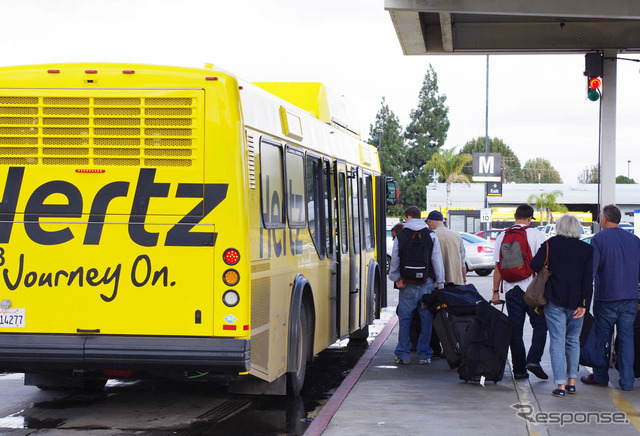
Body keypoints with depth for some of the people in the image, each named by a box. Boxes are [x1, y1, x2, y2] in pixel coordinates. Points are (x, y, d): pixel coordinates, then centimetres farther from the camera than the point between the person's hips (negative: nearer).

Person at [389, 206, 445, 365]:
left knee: (404, 320, 7)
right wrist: (440, 284, 4)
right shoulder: (431, 235, 3)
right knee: (426, 320, 6)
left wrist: (395, 279, 17)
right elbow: (437, 261, 1)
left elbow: (394, 261, 5)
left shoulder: (400, 235, 2)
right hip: (426, 284, 0)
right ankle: (424, 355, 8)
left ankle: (403, 355, 9)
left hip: (407, 285, 0)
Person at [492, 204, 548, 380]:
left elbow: (498, 267, 8)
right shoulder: (536, 235, -4)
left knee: (515, 329, 7)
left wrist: (496, 291, 12)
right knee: (540, 325, 8)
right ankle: (533, 360, -9)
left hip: (511, 289, 3)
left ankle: (519, 369, 7)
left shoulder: (502, 237, 6)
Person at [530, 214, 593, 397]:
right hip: (576, 302, 2)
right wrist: (584, 304, -4)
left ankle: (561, 385, -8)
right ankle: (571, 381, 18)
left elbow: (534, 265, -11)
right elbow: (588, 279, -3)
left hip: (555, 300, -2)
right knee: (573, 341, 16)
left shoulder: (551, 244, -3)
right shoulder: (587, 249, 1)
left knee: (557, 341, -1)